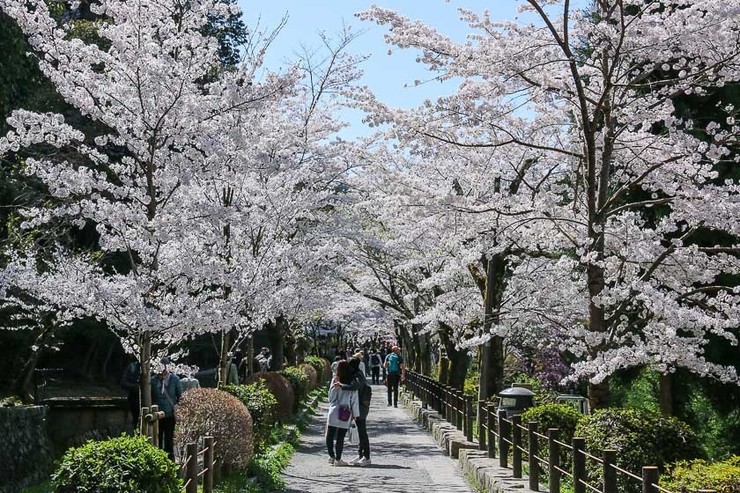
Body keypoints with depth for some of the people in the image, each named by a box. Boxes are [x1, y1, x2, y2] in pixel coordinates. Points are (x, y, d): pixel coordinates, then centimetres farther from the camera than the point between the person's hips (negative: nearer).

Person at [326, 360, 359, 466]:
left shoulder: (335, 381, -2)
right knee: (340, 438, 5)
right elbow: (354, 400, -1)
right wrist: (355, 414, 8)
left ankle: (332, 456, 18)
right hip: (345, 415, 0)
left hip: (333, 413, 1)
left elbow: (330, 397, 5)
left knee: (330, 436, 14)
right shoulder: (352, 383, -4)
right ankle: (338, 459, 9)